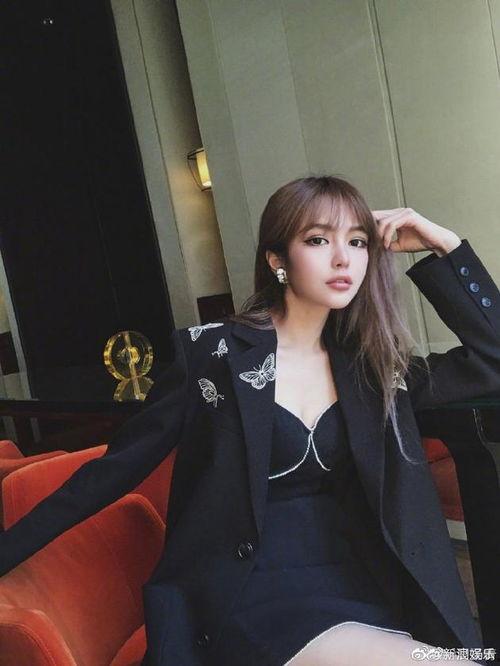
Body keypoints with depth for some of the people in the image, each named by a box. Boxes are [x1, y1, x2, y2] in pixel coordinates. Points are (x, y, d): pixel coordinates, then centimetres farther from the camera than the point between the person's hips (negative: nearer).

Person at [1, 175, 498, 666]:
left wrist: (443, 244, 2)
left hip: (354, 587, 5)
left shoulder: (368, 366, 7)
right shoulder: (214, 354, -6)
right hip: (252, 595, -4)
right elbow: (115, 469, -2)